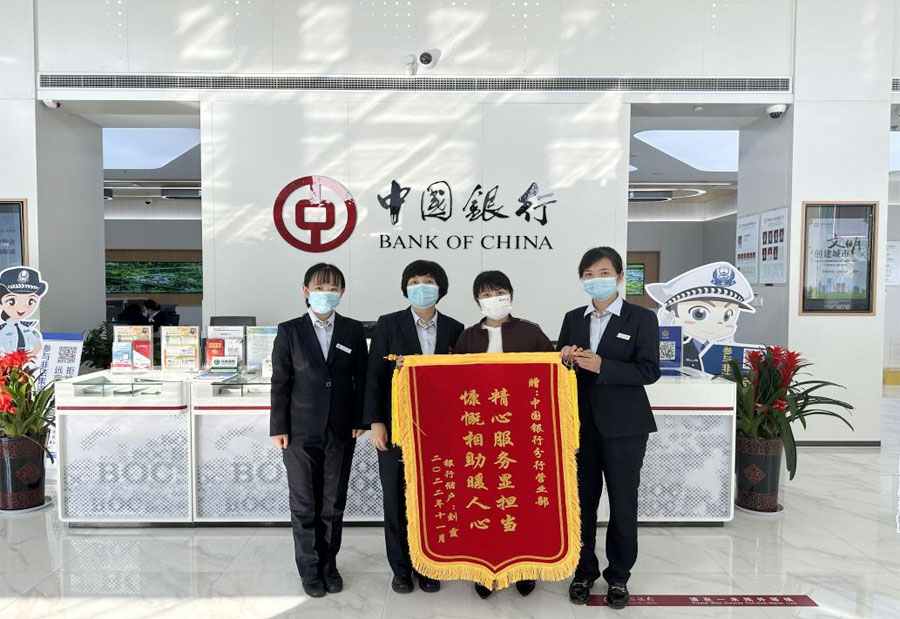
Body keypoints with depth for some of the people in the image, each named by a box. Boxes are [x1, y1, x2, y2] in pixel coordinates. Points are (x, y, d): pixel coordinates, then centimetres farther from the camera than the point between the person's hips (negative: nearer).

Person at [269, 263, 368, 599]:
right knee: (304, 505, 9)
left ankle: (329, 564, 28)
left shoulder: (353, 331, 3)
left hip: (341, 431, 1)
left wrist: (360, 420, -1)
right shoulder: (289, 331, -1)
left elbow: (361, 379, 5)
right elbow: (280, 382, -1)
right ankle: (310, 569, 24)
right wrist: (279, 427, -3)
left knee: (334, 504, 12)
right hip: (301, 432, -1)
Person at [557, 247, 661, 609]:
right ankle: (584, 572, 28)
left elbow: (649, 370, -12)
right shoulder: (573, 319, 9)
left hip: (623, 426, -3)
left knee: (623, 504, 9)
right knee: (582, 502, 11)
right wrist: (566, 361, -13)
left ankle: (618, 576, 27)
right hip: (580, 424, 3)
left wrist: (601, 365, -22)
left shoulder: (642, 318, -3)